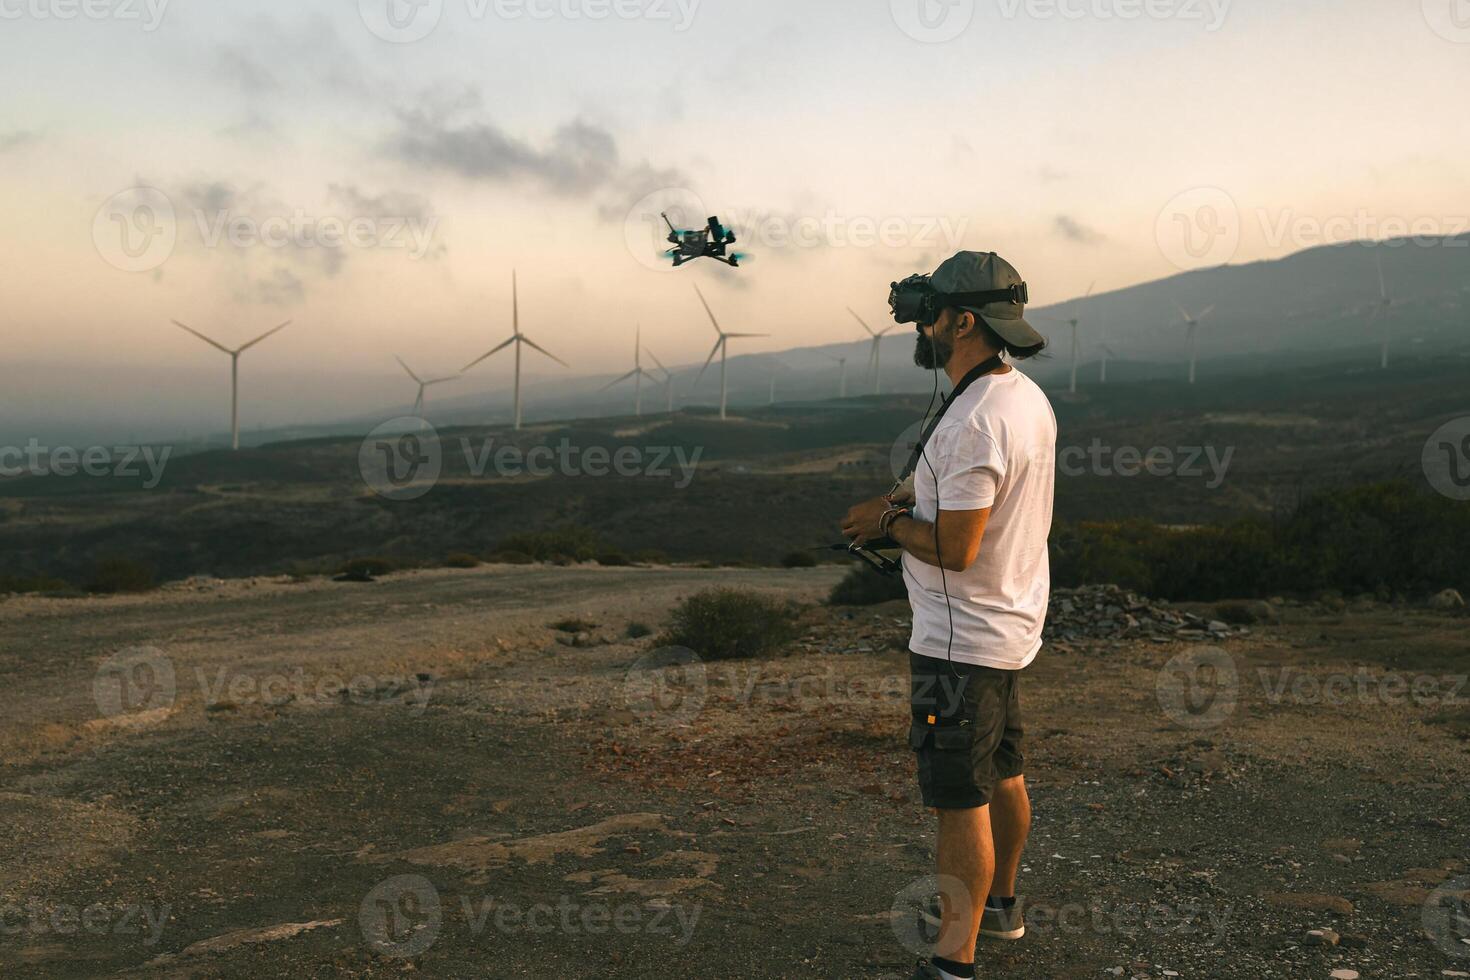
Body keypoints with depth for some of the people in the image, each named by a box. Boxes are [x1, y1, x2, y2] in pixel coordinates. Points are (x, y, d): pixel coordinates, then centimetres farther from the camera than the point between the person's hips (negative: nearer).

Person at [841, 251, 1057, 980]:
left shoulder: (974, 421, -25)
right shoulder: (1028, 397, 6)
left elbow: (955, 548, -27)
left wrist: (889, 523, -10)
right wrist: (906, 500, 6)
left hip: (961, 640, -10)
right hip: (1012, 623, 10)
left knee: (960, 799, -2)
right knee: (1002, 776, 22)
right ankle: (1000, 904, 40)